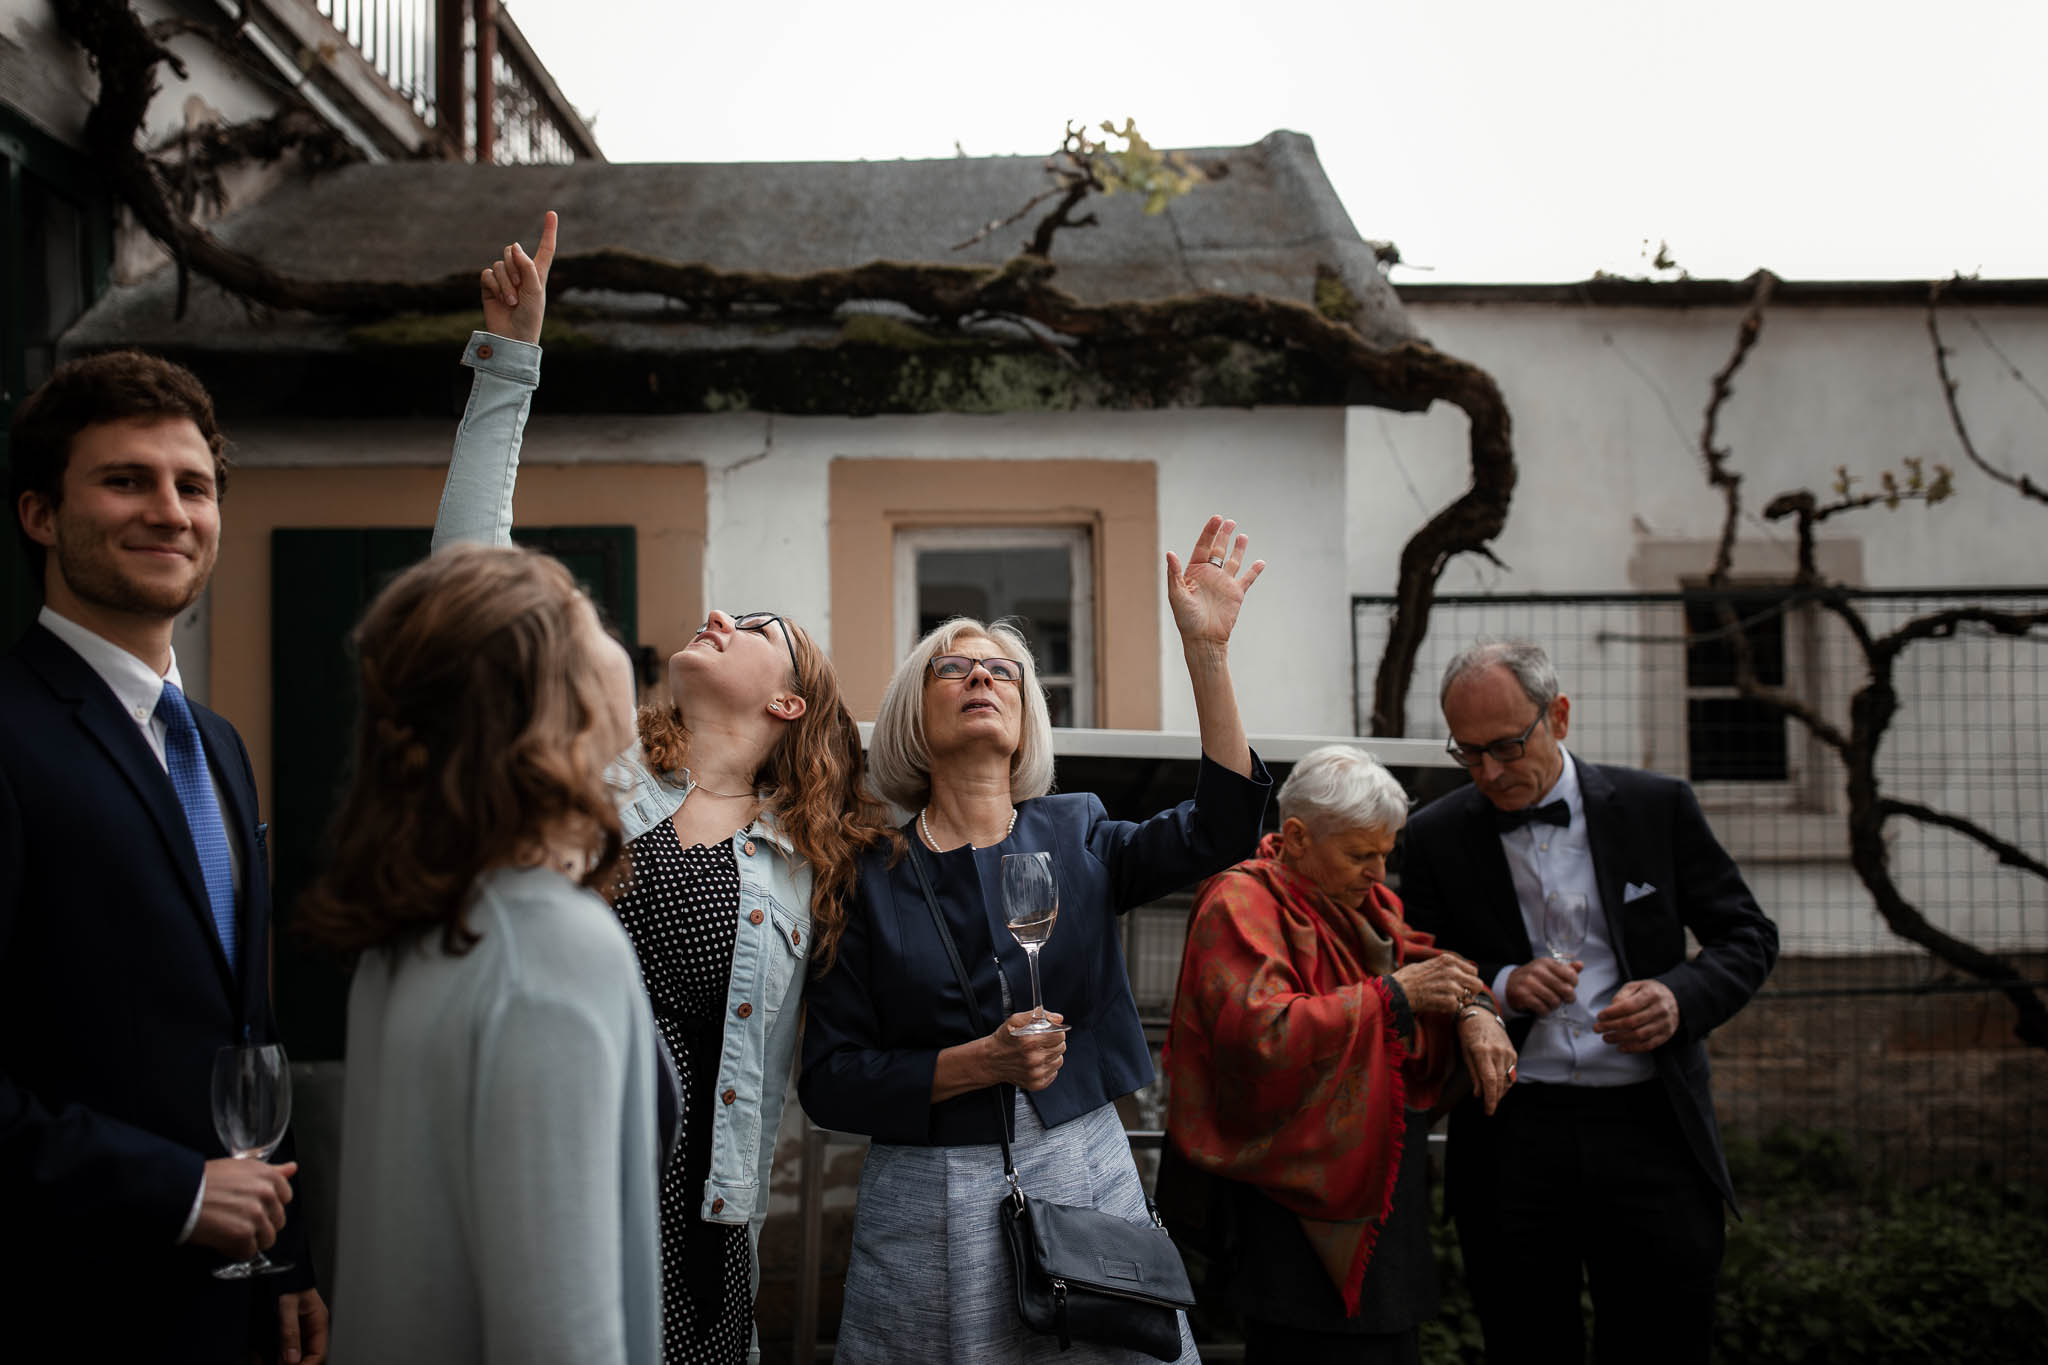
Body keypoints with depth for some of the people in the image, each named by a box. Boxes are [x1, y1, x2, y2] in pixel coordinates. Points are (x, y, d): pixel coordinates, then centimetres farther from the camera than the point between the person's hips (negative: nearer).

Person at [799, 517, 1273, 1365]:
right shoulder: (870, 878, -1)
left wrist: (1206, 649, -20)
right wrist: (980, 1064, -18)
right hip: (932, 1208, -2)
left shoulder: (1072, 837, 5)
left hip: (1085, 1176, 2)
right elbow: (827, 1080, -4)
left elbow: (1220, 829, -13)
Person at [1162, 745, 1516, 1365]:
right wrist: (1391, 995, -22)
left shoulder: (1366, 901, 14)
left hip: (1383, 1193, 9)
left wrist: (1473, 1011, -8)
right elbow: (1263, 1035, -24)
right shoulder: (1242, 904, -12)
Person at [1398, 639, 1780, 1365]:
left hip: (1650, 1125, 0)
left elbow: (1748, 936, 9)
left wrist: (1680, 998, -11)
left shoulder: (1658, 806, 4)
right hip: (1510, 1136, 0)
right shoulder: (1437, 835, 4)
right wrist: (1500, 987, -14)